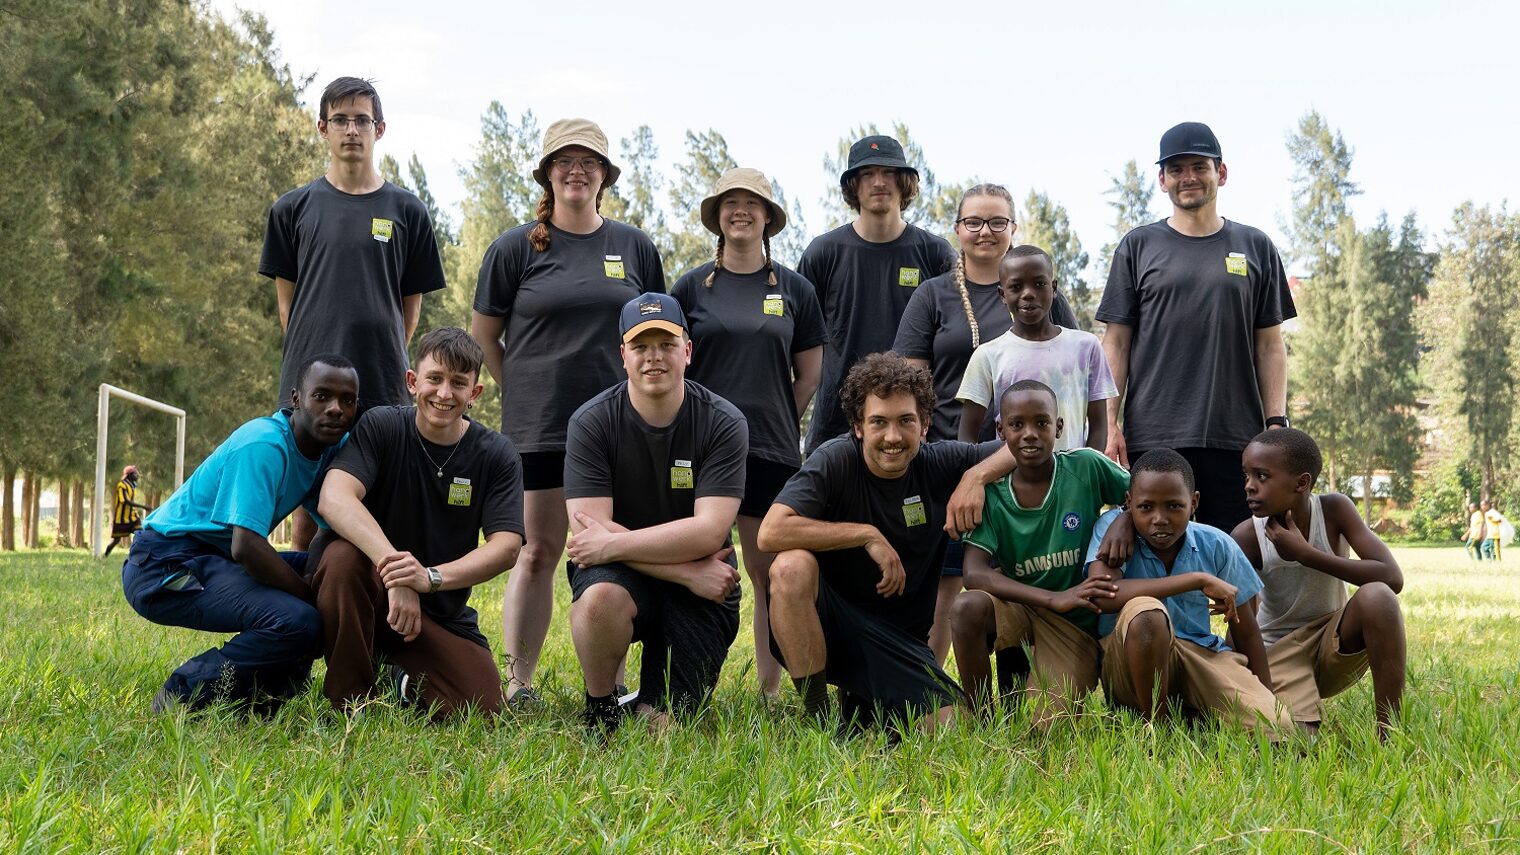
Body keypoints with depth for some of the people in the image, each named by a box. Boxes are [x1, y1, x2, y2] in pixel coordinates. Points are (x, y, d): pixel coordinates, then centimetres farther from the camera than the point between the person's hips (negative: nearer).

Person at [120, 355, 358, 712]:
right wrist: (314, 596, -20)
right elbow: (246, 546, -29)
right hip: (166, 566, -10)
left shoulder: (334, 450, 5)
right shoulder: (264, 445, -21)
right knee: (296, 621, -28)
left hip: (215, 560, 10)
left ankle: (253, 696, 3)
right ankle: (182, 696, -10)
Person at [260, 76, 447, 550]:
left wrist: (386, 363, 6)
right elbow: (286, 299, 11)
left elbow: (411, 305, 11)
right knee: (307, 513, 2)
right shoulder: (294, 208, 9)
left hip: (383, 387, 0)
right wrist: (310, 359, 4)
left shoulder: (406, 210, 9)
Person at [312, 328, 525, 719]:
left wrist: (430, 577, -30)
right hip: (375, 589, -2)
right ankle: (350, 702, -15)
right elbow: (333, 498, -25)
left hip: (443, 616, 2)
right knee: (342, 557, -34)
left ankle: (405, 681, 17)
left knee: (481, 707, -20)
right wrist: (394, 573, -39)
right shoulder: (380, 427, -8)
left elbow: (506, 545, -11)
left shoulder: (495, 453, -2)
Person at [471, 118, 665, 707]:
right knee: (538, 552, 1)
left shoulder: (634, 247, 9)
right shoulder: (516, 248, 3)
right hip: (539, 429, -2)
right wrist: (527, 392, 4)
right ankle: (518, 682, 7)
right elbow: (483, 336, 7)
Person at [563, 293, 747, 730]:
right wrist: (688, 572, -22)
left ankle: (652, 700, 27)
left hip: (702, 587, 0)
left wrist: (612, 544, -22)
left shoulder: (723, 423, -9)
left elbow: (709, 532, -18)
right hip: (622, 577, 0)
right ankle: (600, 709, -9)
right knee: (602, 596, -37)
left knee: (664, 727, -11)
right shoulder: (592, 422, -9)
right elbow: (592, 531, -16)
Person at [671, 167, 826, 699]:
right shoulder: (692, 287, 7)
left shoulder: (795, 290, 9)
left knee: (770, 571, 3)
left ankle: (770, 688, 10)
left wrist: (774, 424, 9)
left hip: (772, 450, 1)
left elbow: (809, 375, 14)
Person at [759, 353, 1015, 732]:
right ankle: (819, 719, -21)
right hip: (824, 623, -3)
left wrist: (977, 475, -16)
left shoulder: (939, 465, -3)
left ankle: (860, 707, 17)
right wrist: (867, 535, -24)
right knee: (791, 566, -33)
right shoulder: (836, 460, -15)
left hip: (899, 639, 3)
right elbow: (771, 532, -27)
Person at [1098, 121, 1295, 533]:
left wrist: (1276, 423, 2)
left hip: (1235, 437, 1)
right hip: (1153, 437, -1)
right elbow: (1116, 342, 7)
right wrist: (1109, 423, -2)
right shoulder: (1138, 247, 10)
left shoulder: (1256, 248, 13)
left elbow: (1270, 345, 11)